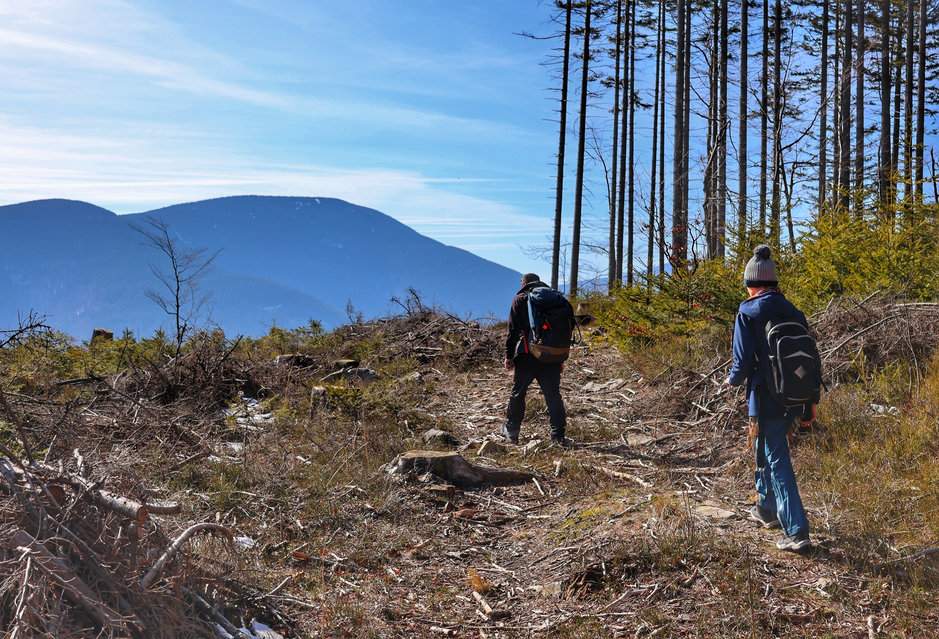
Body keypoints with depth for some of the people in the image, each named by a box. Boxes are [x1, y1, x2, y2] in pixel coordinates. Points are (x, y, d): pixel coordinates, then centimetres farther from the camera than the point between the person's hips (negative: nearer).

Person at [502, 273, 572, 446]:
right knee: (553, 395, 5)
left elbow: (513, 330, -3)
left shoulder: (520, 299, 3)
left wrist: (509, 355, 0)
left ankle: (511, 432, 18)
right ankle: (558, 435, -1)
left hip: (526, 354, -2)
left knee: (517, 393, 11)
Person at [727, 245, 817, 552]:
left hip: (765, 400, -6)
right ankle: (766, 510, 40)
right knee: (767, 452, 25)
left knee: (777, 463, -2)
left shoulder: (748, 313, -12)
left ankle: (797, 532, -5)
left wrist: (733, 379, 7)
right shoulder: (794, 312, 6)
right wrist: (811, 403, 15)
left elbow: (743, 362, -15)